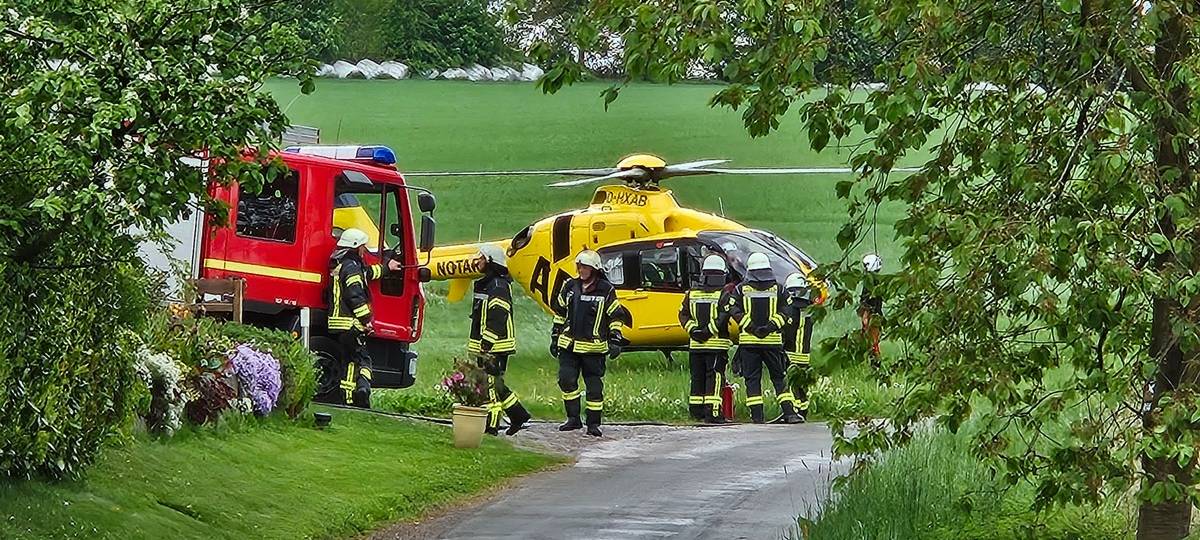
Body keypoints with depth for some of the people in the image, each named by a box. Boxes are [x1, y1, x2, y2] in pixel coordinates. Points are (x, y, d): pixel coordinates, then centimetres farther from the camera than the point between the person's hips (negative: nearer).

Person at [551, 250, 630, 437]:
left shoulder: (606, 290, -2)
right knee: (566, 380, -8)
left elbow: (616, 316, 2)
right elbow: (560, 313, 18)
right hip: (569, 344, 3)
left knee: (594, 386, 0)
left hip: (593, 347, -3)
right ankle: (573, 418, 4)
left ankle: (594, 423, 9)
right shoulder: (570, 286, 8)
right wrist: (555, 338, 17)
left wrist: (615, 341, -5)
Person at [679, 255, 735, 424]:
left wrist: (693, 329, -3)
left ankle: (696, 410, 19)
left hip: (695, 345, 4)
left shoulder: (691, 294, 8)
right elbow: (723, 316, -17)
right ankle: (712, 412, -13)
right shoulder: (723, 294, -7)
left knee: (697, 378, 14)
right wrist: (709, 330, -13)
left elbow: (683, 315, 4)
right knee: (715, 378, -5)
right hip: (717, 345, -4)